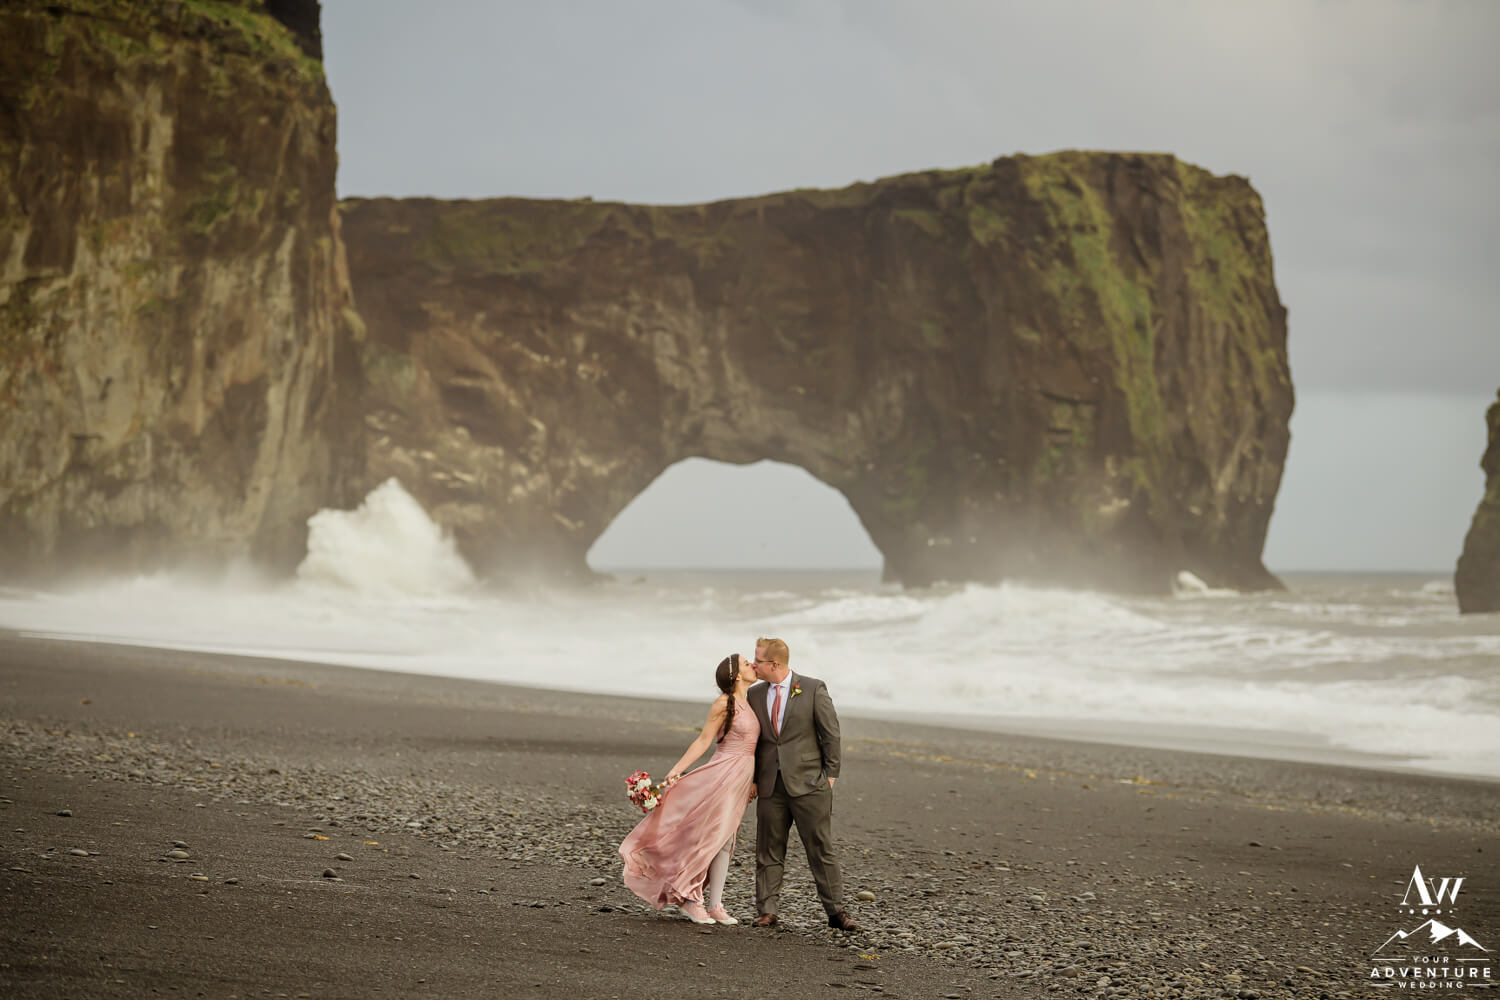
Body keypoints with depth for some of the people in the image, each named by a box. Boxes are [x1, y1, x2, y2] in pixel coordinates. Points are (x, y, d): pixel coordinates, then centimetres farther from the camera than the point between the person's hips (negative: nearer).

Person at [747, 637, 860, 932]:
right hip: (770, 785, 4)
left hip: (808, 784, -4)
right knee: (769, 851, 5)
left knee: (822, 849, 0)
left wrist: (830, 774, -4)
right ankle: (766, 910, 11)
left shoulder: (813, 689, -3)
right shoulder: (755, 694, 9)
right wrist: (752, 778, 8)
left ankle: (836, 912, 5)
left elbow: (831, 733, -1)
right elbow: (752, 738, 15)